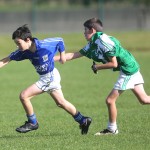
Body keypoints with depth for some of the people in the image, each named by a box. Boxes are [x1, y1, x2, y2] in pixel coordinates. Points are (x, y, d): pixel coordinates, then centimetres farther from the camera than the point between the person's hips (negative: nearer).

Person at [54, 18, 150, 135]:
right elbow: (73, 55, 12)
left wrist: (97, 67, -8)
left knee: (110, 100, -3)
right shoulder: (92, 45, 10)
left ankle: (112, 129, 10)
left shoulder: (103, 41, -18)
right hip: (132, 68, 9)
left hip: (128, 70, -9)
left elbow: (114, 64, -19)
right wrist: (52, 58, 9)